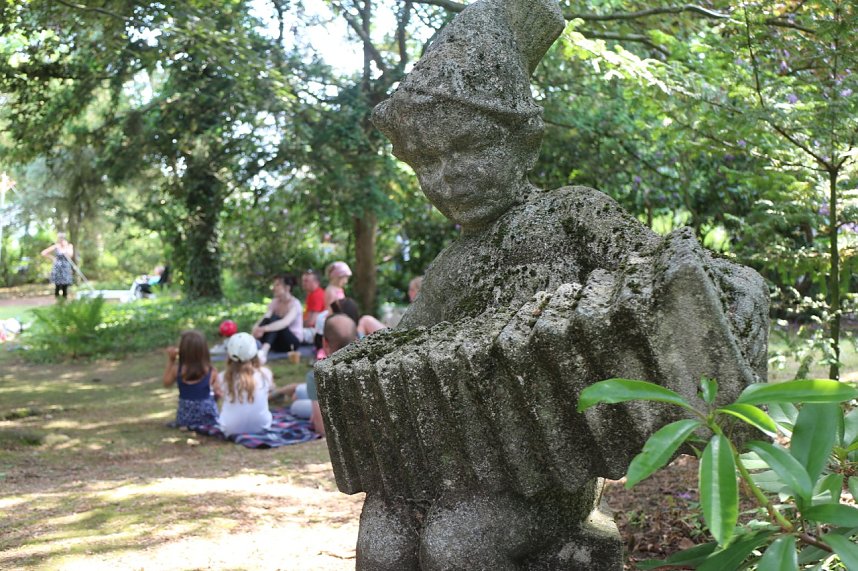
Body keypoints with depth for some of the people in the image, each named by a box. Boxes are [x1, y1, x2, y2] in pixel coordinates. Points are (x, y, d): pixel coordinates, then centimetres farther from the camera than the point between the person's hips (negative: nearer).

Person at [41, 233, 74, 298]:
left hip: (66, 269, 1)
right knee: (58, 286, -5)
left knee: (65, 286, 0)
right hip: (57, 269, -1)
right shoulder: (56, 247, -1)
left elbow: (70, 256, -13)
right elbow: (44, 253, 2)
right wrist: (52, 258, 0)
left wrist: (66, 246, -13)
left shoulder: (69, 246, 4)